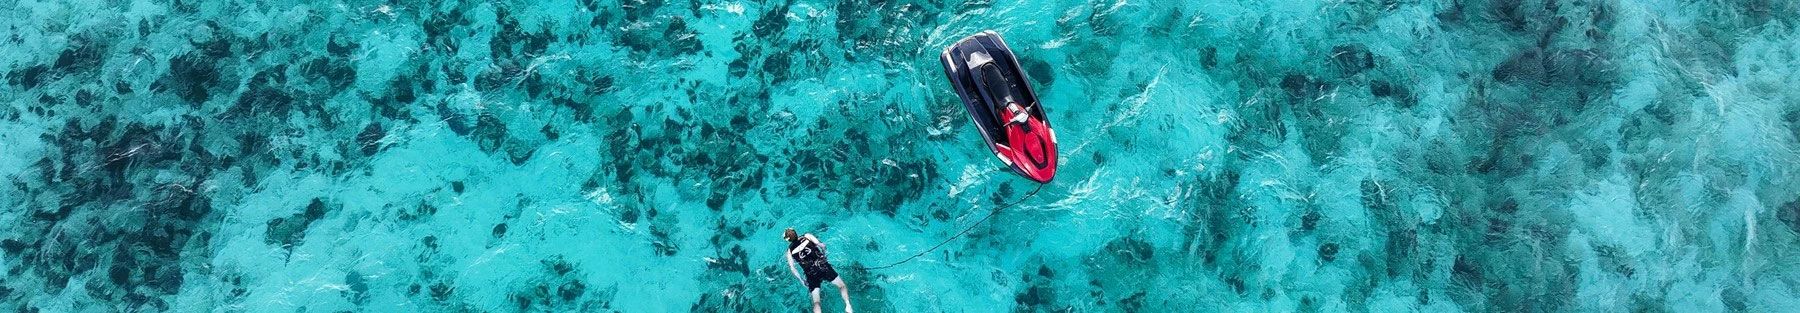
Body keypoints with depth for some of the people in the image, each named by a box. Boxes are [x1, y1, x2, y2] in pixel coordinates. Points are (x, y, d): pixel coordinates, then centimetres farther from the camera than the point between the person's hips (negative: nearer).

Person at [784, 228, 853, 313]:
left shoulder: (790, 251, 9)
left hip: (811, 274, 0)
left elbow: (792, 268, 2)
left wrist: (802, 280, 10)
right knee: (842, 286, 14)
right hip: (823, 266, 0)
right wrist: (824, 255, 16)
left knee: (816, 302, 1)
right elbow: (821, 245, -3)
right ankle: (848, 306, -10)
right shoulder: (807, 236, 6)